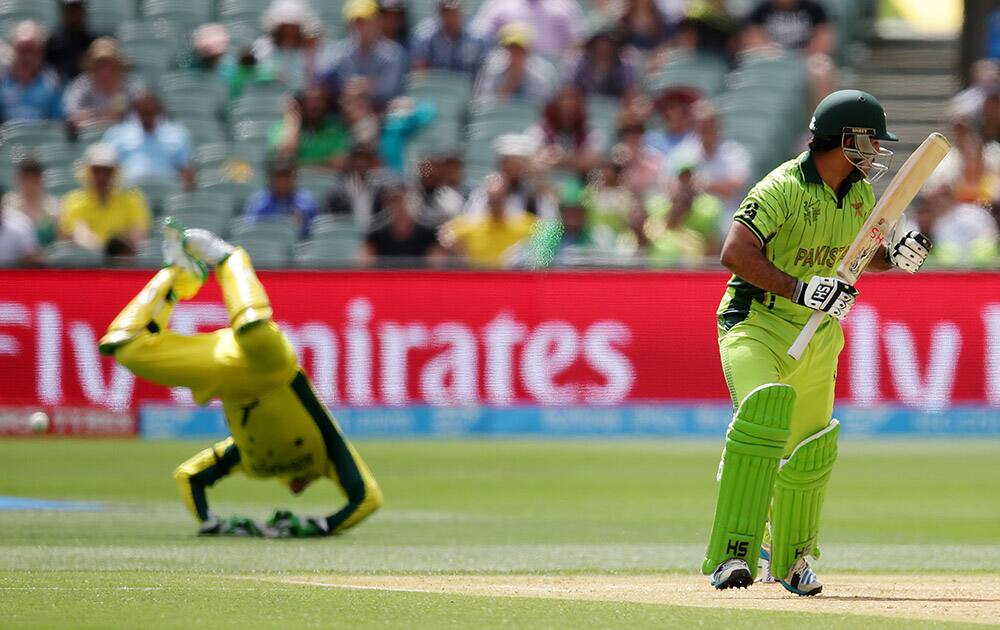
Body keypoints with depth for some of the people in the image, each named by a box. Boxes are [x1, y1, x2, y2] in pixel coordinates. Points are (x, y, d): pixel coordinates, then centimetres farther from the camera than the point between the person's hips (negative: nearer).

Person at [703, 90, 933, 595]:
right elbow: (735, 253, -26)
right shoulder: (783, 187, -19)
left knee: (812, 451, 13)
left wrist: (896, 255, 0)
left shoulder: (860, 193, 7)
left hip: (818, 334, 8)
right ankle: (732, 554, -34)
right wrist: (801, 290, -33)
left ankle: (791, 559, 37)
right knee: (763, 412, -31)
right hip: (756, 323, -8)